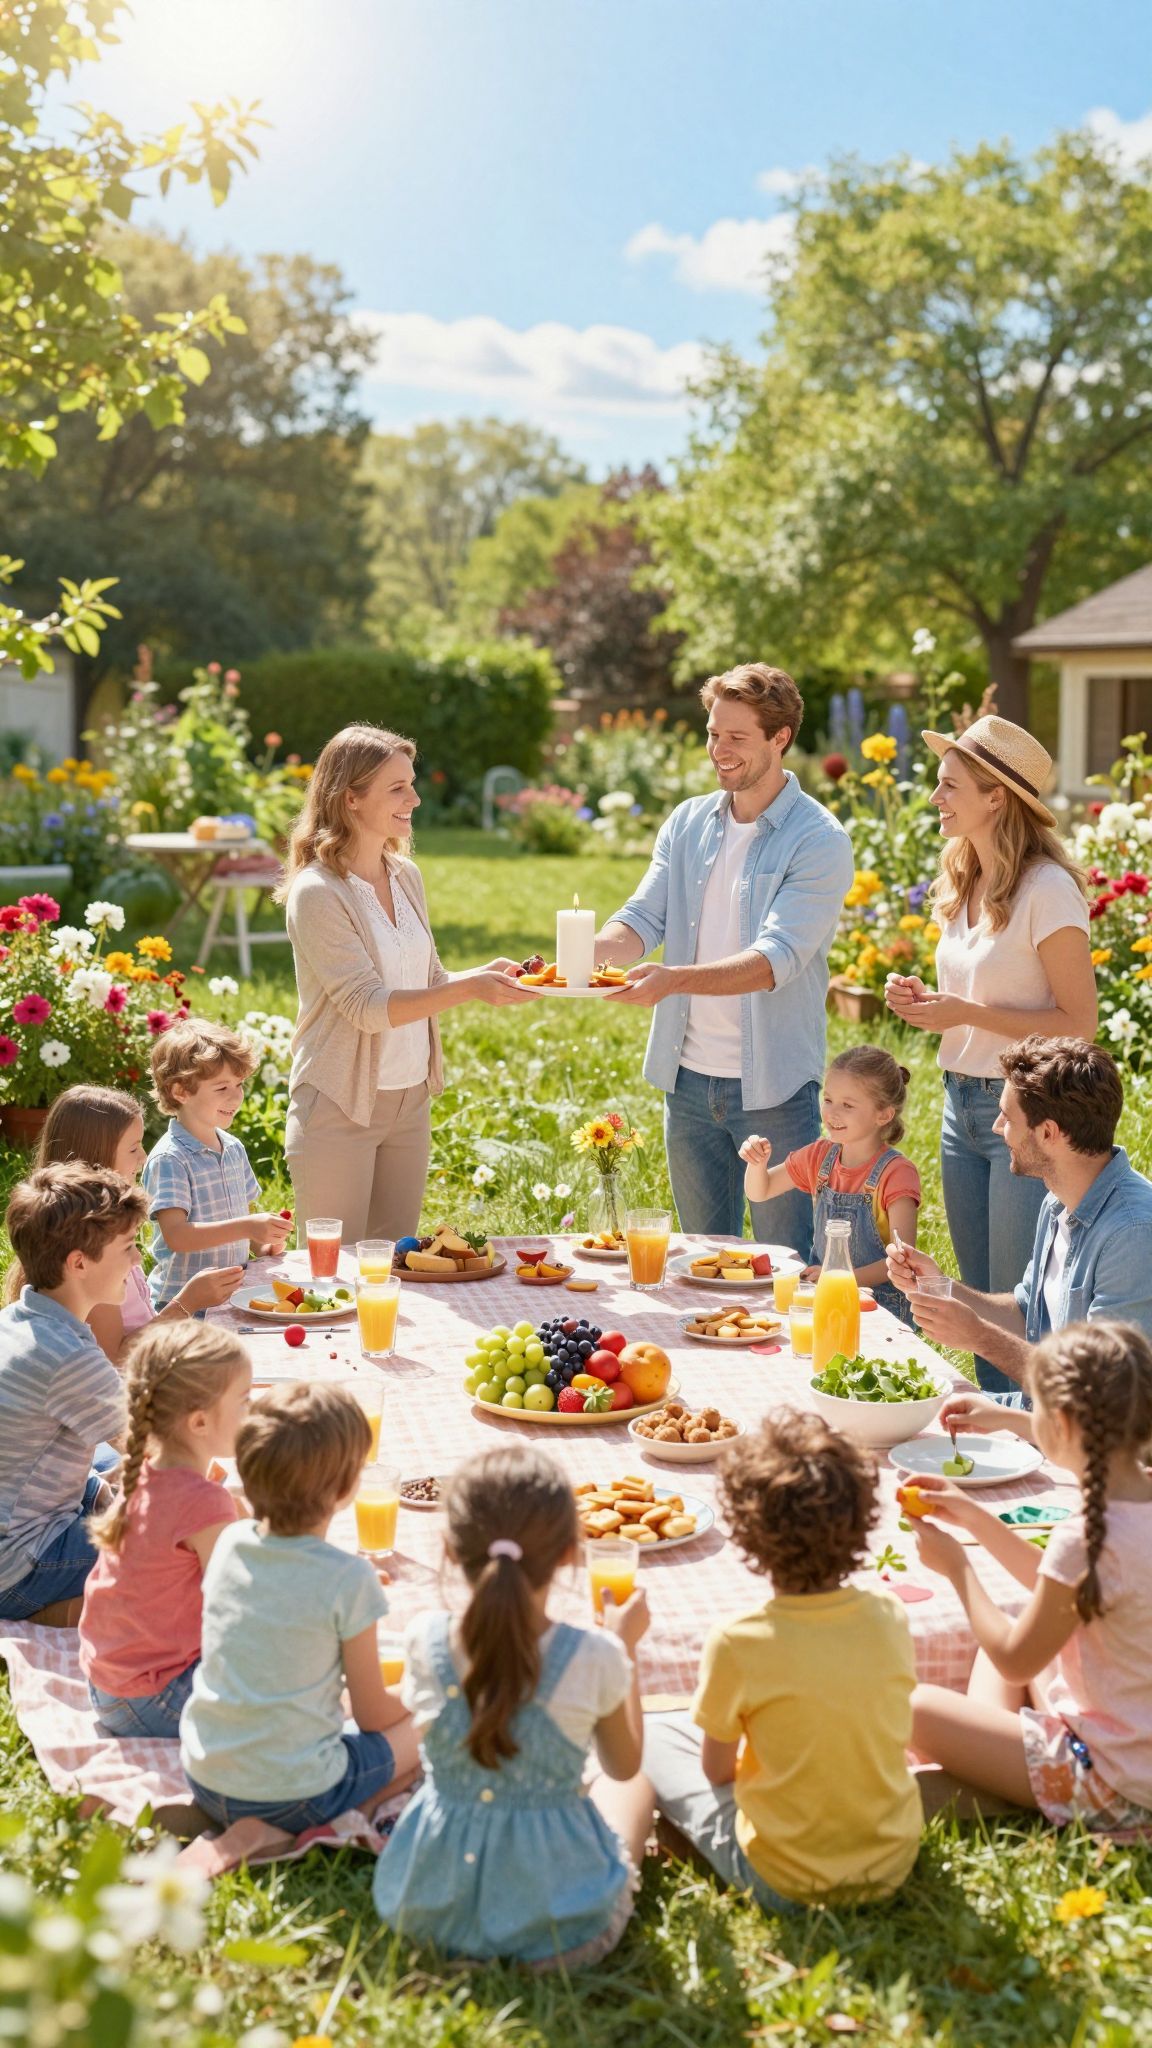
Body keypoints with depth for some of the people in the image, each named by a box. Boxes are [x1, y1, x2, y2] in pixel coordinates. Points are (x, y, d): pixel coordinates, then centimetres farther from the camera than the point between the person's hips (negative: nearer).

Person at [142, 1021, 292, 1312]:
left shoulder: (234, 1148, 15)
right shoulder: (169, 1159, -11)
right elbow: (175, 1234, -22)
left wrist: (263, 1245, 6)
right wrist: (246, 1227, -30)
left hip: (234, 1294, 8)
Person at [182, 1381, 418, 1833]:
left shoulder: (228, 1542, -2)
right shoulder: (349, 1579, -19)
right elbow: (373, 1717, -6)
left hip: (203, 1780, 6)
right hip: (290, 1799, -6)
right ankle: (342, 1825, -4)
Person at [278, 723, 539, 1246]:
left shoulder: (406, 875, 6)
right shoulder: (317, 893, -16)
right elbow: (367, 1007, -22)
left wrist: (486, 973, -5)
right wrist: (469, 989, -29)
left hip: (410, 1100, 7)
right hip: (340, 1108, -7)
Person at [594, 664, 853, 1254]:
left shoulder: (819, 840, -11)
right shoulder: (687, 823, 8)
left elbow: (776, 959, -22)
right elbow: (643, 919, 1)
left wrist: (675, 979, -36)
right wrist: (592, 951, -22)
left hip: (772, 1087, -5)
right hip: (688, 1078, 5)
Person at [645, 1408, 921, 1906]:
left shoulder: (738, 1642, -22)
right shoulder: (889, 1618, -11)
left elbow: (716, 1771, -7)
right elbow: (897, 1737, 6)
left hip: (784, 1883, -4)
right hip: (892, 1864, 4)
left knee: (651, 1736, 12)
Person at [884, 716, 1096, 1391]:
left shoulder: (1047, 891, -15)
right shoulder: (962, 884, 10)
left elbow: (1079, 1024, -15)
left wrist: (966, 1013, -20)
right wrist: (927, 1002, 2)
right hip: (962, 1105, 8)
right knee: (980, 1308, 15)